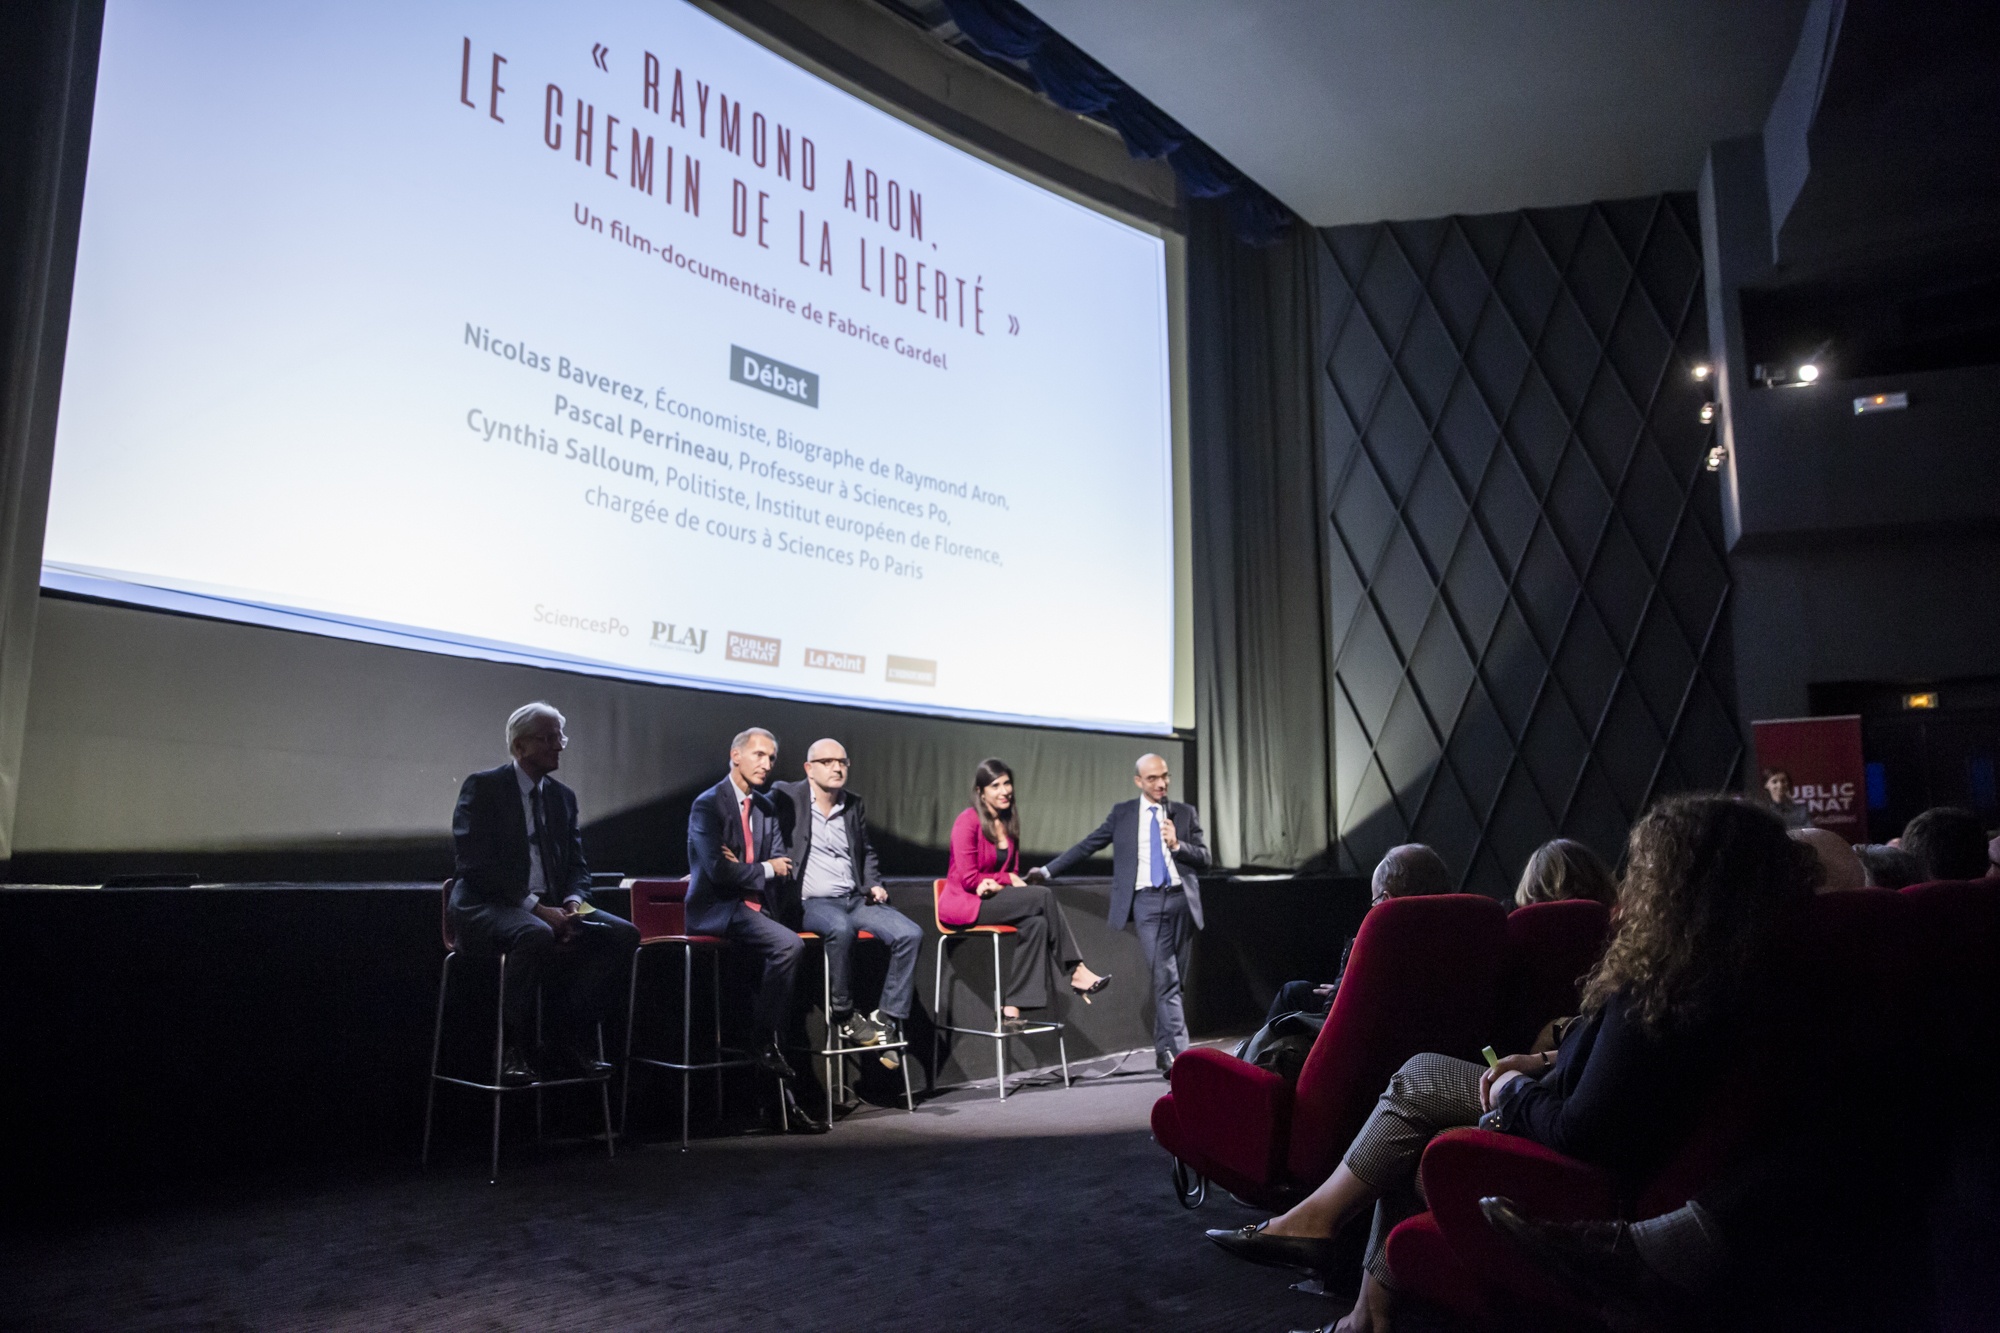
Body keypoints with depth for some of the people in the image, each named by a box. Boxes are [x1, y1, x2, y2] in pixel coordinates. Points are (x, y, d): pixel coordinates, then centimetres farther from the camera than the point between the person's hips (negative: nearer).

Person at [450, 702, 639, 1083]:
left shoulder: (563, 797, 18)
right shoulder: (482, 787, -1)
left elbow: (577, 865, 15)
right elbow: (473, 863, -13)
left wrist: (573, 902, -9)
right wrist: (535, 907, -20)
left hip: (550, 909, 6)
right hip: (488, 908, -6)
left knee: (624, 934, -16)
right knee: (535, 936, -39)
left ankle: (567, 1042, -12)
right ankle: (512, 1049, -21)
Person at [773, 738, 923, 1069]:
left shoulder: (853, 806, 17)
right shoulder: (786, 797, 0)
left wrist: (874, 884, 12)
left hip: (855, 899, 6)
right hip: (811, 902, -6)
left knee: (910, 933, -16)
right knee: (841, 928, -38)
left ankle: (888, 1019, -11)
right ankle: (844, 1017, -20)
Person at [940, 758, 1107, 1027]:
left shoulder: (1009, 822, 12)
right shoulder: (968, 820, -11)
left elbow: (1014, 871, 13)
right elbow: (969, 878, -14)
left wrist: (997, 884, -10)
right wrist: (1008, 879, -9)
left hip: (995, 898, 7)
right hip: (964, 902, -7)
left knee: (1036, 923, -25)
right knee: (1044, 896, -24)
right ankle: (1076, 972, -18)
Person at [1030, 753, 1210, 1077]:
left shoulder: (1185, 813, 11)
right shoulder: (1122, 813, 7)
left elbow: (1204, 859, 8)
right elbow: (1087, 845, 8)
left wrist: (1177, 845, -10)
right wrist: (1048, 870, 3)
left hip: (1180, 898, 3)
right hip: (1146, 900, -3)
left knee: (1175, 980, 9)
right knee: (1165, 977, -13)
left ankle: (1164, 1051, 22)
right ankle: (1177, 1052, -12)